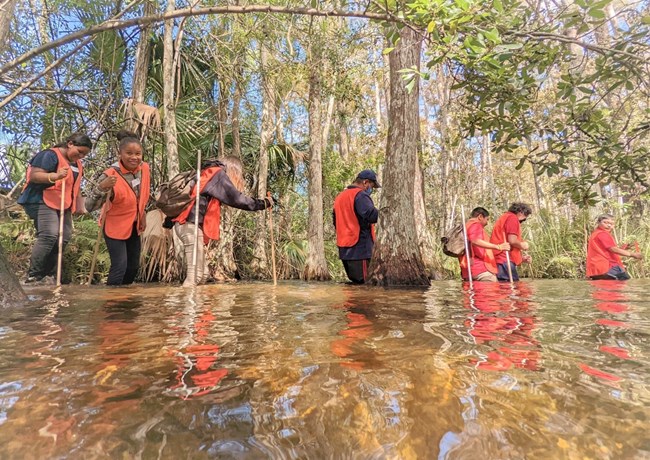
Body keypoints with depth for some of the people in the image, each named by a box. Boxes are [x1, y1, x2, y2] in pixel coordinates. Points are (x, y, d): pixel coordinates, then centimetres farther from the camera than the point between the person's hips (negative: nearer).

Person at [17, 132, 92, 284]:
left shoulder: (77, 163, 16)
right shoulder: (50, 155, -10)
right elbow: (34, 175, -19)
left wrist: (79, 203, 18)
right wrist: (55, 176, -36)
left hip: (63, 204, 9)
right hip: (42, 201, -9)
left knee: (64, 237, 2)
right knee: (49, 235, -22)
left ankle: (47, 275, 10)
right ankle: (32, 276, -14)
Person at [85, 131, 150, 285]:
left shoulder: (144, 168, -10)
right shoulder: (110, 175, -27)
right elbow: (89, 207, -31)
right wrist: (101, 188, -47)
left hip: (134, 225, 6)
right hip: (115, 226, -6)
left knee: (134, 266, 15)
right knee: (120, 266, -12)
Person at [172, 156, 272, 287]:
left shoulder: (209, 173, 22)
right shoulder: (217, 174, -5)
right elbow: (236, 198, -8)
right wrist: (263, 203, 0)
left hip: (187, 224, 9)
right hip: (190, 225, -9)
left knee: (202, 273, 8)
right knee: (195, 274, -11)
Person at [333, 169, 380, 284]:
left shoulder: (340, 196, 18)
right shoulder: (360, 195, -11)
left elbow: (335, 220, 24)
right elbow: (371, 215, -26)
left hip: (344, 248, 9)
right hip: (360, 248, -9)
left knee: (353, 281, 15)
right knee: (361, 281, -5)